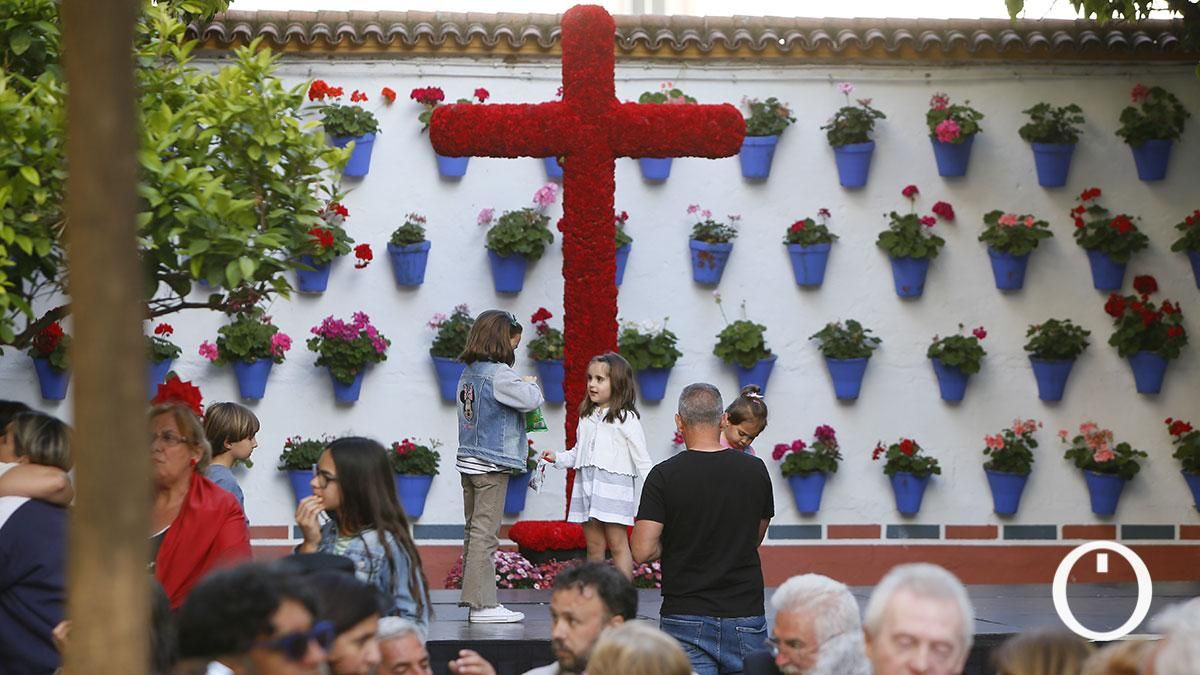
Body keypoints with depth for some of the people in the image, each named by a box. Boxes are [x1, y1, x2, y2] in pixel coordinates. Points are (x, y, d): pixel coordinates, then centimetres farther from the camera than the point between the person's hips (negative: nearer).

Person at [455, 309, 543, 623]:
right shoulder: (498, 374, -15)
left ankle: (475, 599, 17)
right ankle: (481, 603, -7)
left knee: (474, 531, 12)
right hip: (491, 463, -9)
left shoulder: (468, 375, 11)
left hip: (468, 460, 9)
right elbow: (530, 399, -21)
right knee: (485, 533, -7)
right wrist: (530, 384, 2)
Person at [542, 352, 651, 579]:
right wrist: (557, 458, 9)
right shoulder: (587, 417, 15)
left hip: (613, 486, -7)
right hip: (586, 483, 7)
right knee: (594, 546, 10)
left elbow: (641, 458, -6)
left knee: (617, 544, -6)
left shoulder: (626, 419, -5)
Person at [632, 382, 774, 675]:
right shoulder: (755, 470, 2)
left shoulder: (665, 476, -8)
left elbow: (642, 551, -12)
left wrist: (676, 541, 7)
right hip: (745, 615, 2)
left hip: (686, 618, -2)